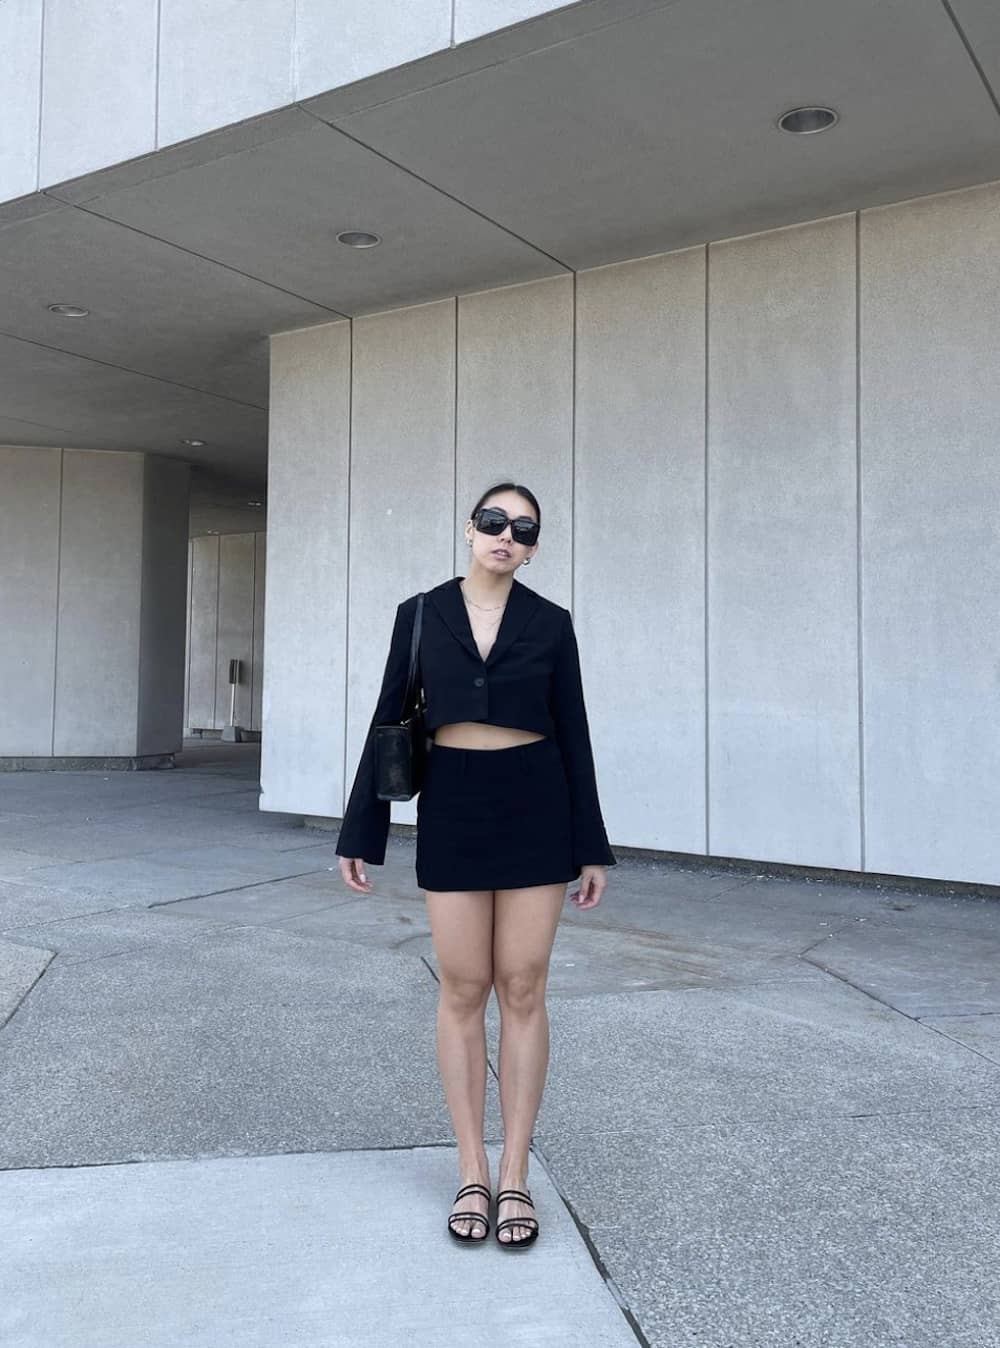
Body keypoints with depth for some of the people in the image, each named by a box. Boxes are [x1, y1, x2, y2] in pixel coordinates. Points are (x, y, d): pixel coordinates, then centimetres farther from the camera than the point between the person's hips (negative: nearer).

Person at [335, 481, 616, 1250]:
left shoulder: (551, 623, 3)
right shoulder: (421, 614, 3)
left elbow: (572, 732, 4)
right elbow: (389, 721, 4)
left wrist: (592, 847, 2)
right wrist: (359, 833, 1)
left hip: (536, 808, 0)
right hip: (452, 810, 0)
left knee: (523, 989, 4)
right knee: (463, 989, 5)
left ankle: (516, 1178, 17)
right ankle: (472, 1175, 19)